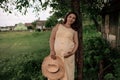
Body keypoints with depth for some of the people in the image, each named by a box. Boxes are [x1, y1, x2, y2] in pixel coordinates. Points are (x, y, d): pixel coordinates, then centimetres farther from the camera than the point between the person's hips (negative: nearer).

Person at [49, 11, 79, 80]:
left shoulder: (74, 31, 14)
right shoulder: (58, 26, 12)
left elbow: (76, 43, 9)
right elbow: (52, 38, 4)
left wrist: (72, 52, -10)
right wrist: (52, 50, -9)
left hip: (68, 55, 1)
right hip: (56, 53, -1)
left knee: (67, 73, 1)